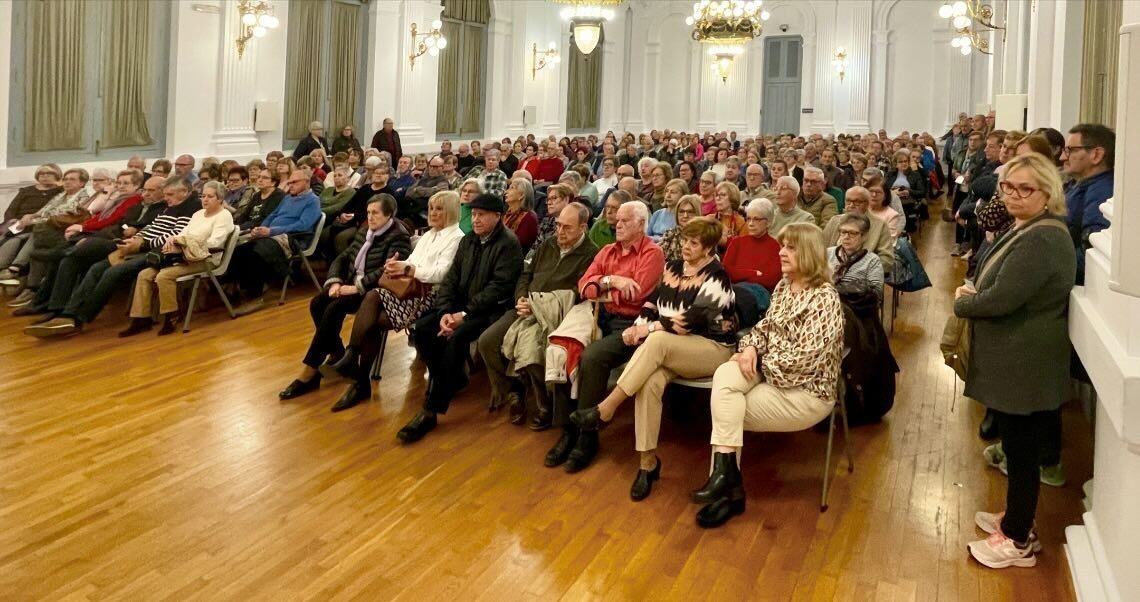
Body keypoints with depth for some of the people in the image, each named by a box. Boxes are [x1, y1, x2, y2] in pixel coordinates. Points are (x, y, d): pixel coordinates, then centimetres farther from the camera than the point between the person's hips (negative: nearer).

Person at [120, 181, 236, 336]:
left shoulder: (224, 216, -4)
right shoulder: (198, 213, 23)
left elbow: (213, 243, -17)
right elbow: (184, 233, 17)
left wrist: (182, 245, -18)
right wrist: (173, 239, -8)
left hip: (205, 260, -8)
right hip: (185, 258, 8)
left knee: (164, 276, -29)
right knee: (144, 275, -7)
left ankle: (170, 319, -16)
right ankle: (141, 319, -5)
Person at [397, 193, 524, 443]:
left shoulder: (508, 244, -9)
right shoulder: (468, 240, 14)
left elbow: (499, 288, -17)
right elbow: (450, 279, 9)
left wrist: (465, 314, -20)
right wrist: (445, 312, -9)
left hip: (491, 310, -7)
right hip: (462, 305, 7)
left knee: (455, 337, -32)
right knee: (422, 328, -14)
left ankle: (431, 411, -25)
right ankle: (453, 380, 7)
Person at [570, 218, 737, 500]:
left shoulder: (716, 276, -9)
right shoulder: (673, 267, 14)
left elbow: (692, 320, -19)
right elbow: (652, 302, 12)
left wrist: (650, 328, -17)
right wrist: (637, 326, -8)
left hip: (713, 349, -5)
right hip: (668, 350, 5)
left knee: (657, 340, -36)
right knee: (650, 382, -31)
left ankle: (605, 409, -30)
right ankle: (648, 462, -24)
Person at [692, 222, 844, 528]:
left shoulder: (825, 298, -16)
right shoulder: (783, 286, 9)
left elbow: (806, 358, -21)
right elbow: (765, 326, 14)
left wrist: (758, 362, -13)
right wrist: (750, 348, -9)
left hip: (806, 392, -7)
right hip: (771, 374, 7)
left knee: (725, 409, -18)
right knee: (725, 375, -22)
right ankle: (727, 477, -22)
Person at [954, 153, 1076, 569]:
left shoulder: (1041, 240, -24)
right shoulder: (1029, 229, 10)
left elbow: (1000, 300, -28)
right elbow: (1004, 289, 18)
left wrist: (961, 303, -9)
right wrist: (972, 294, -2)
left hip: (1025, 366, -10)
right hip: (1015, 361, 10)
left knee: (1021, 449, 3)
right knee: (1017, 446, 21)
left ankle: (1019, 541, 17)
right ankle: (1016, 518, 37)